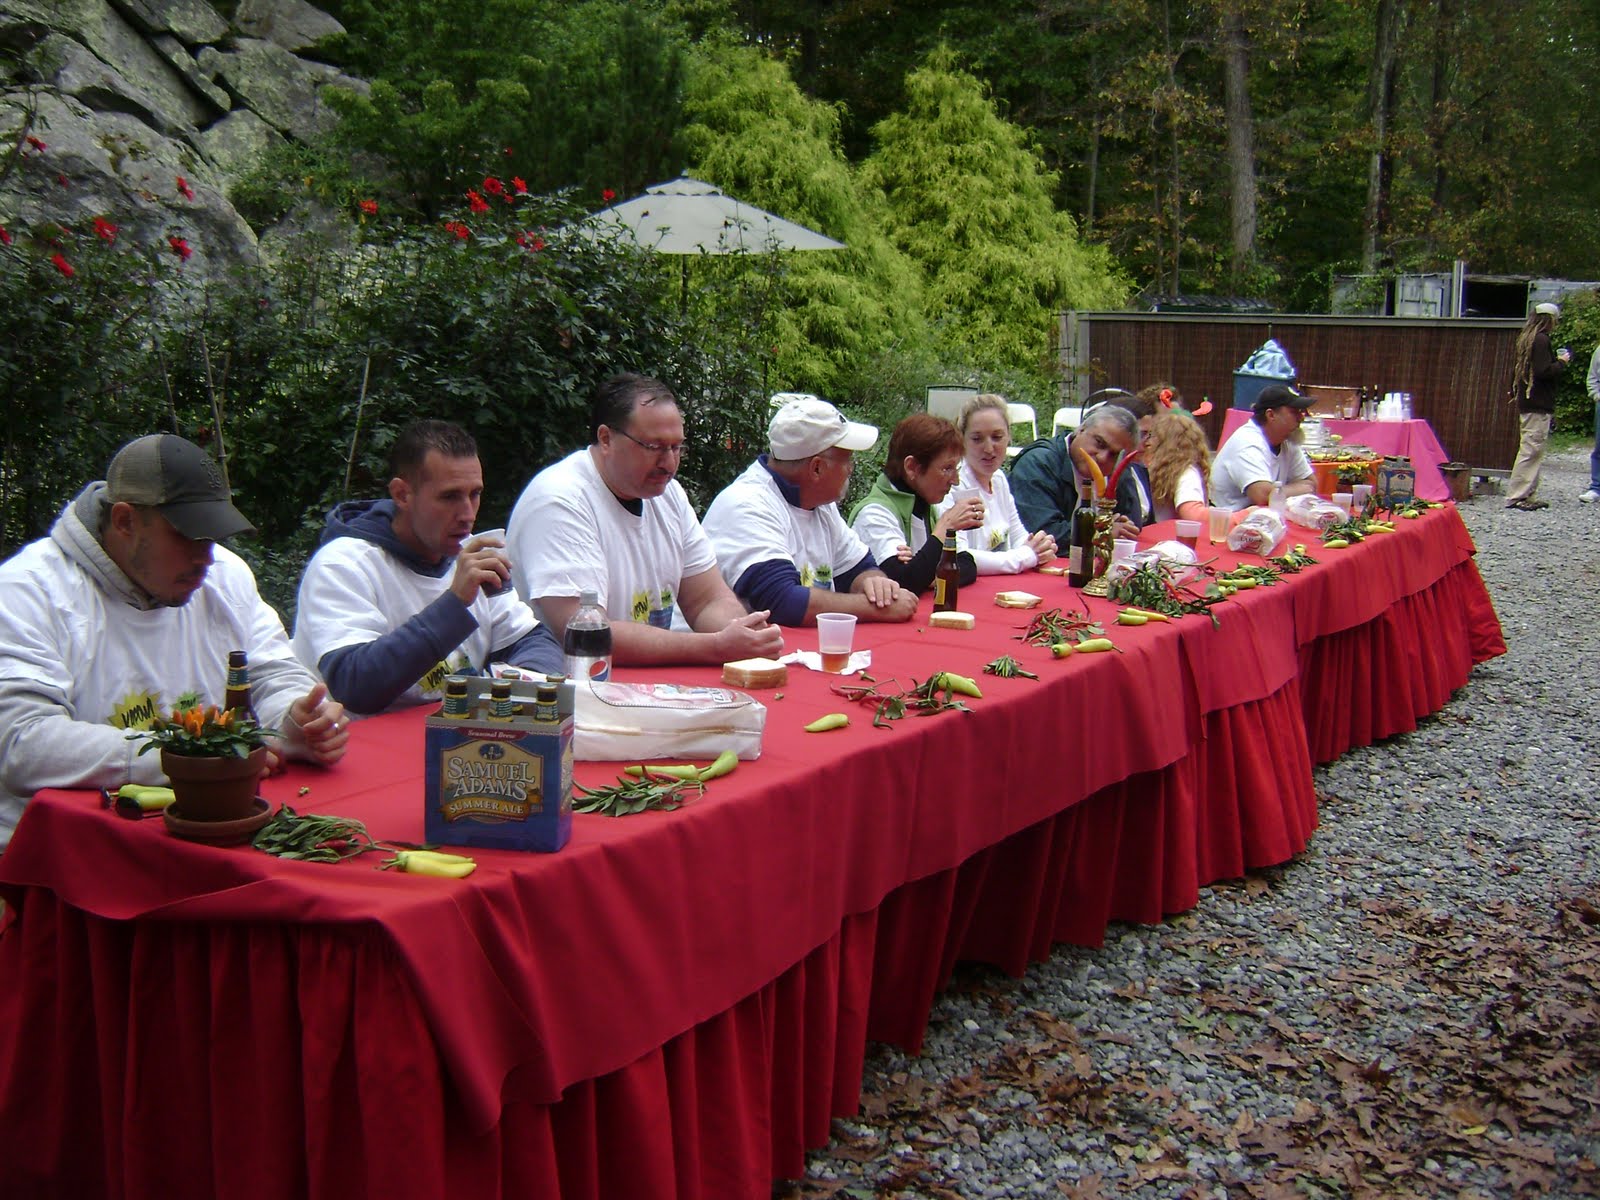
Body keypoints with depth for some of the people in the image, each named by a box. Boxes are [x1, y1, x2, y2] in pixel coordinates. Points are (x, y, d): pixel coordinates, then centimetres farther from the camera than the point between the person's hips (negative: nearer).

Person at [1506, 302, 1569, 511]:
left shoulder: (1526, 338, 14)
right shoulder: (1541, 340, -14)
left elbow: (1515, 368, 20)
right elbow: (1544, 372, -21)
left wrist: (1515, 392, 26)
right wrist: (1561, 362, -6)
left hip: (1526, 400, 10)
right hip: (1539, 404, -10)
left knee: (1531, 450, 12)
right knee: (1531, 449, -8)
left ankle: (1528, 495, 13)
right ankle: (1515, 496, -9)